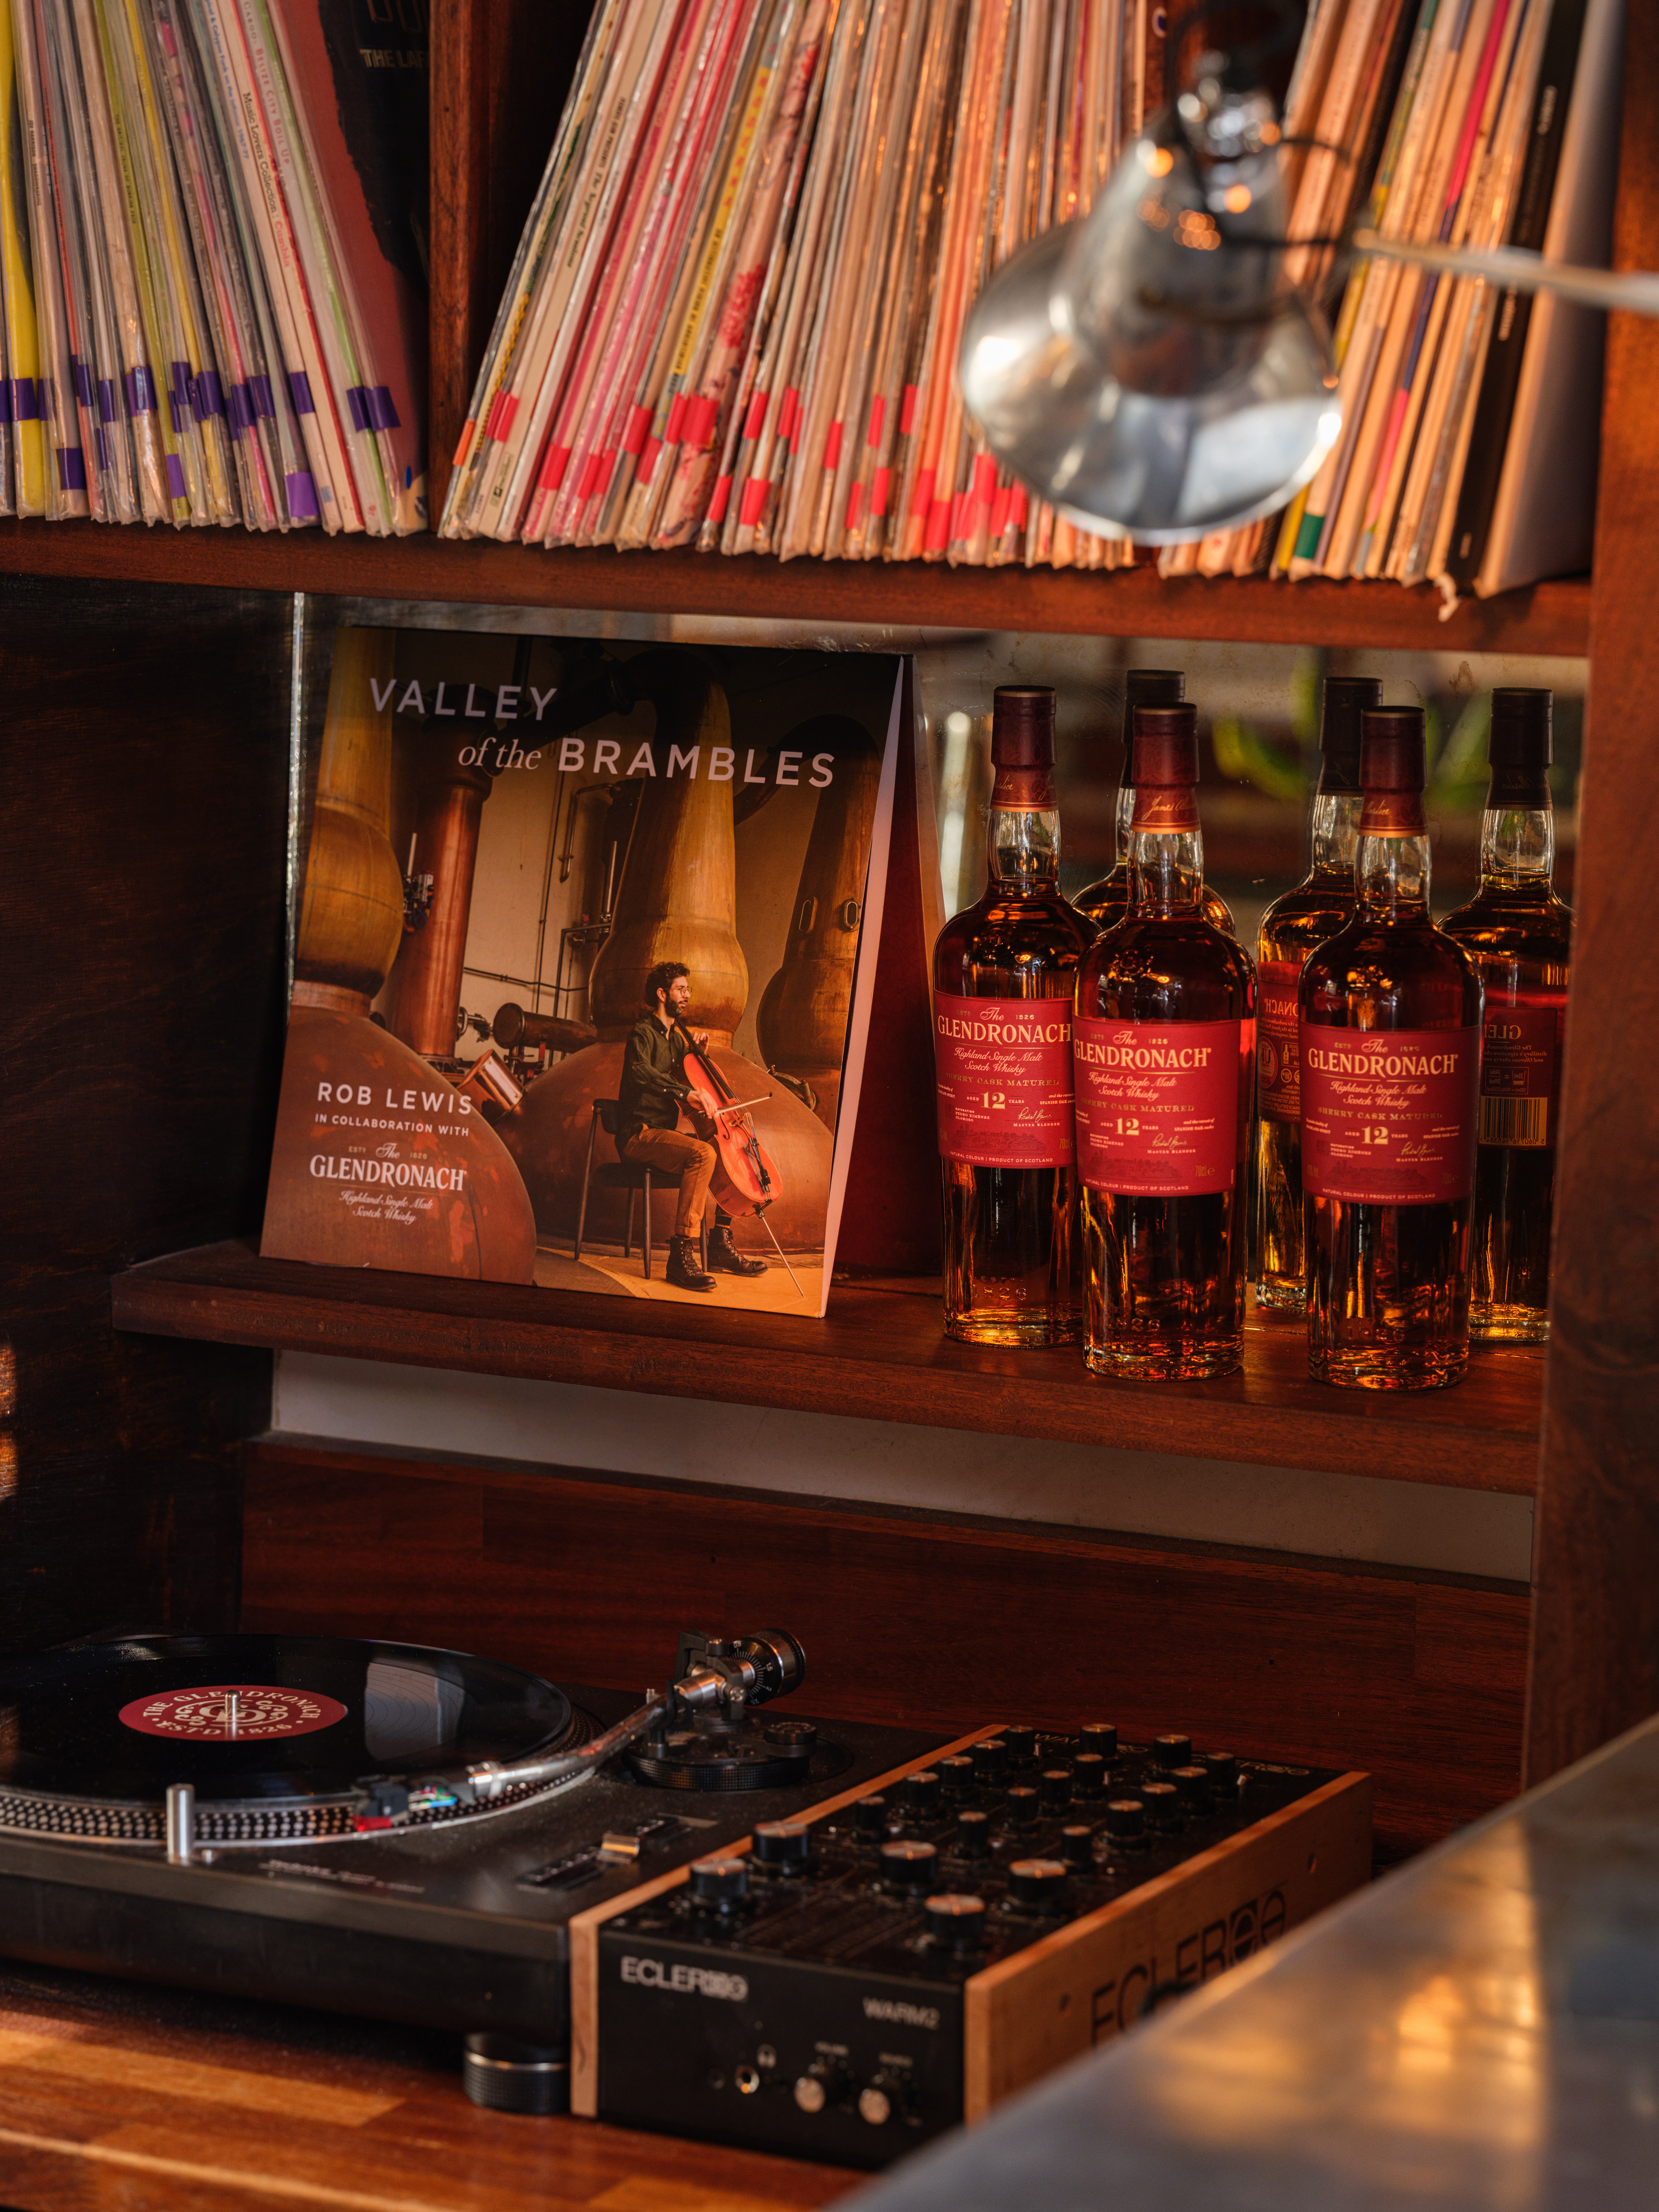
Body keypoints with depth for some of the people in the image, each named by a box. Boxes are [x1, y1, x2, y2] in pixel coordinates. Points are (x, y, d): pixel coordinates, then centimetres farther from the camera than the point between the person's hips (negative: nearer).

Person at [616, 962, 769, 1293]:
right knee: (703, 1154, -33)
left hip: (665, 1135, 10)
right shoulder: (644, 1033, -8)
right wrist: (682, 1092, -40)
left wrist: (700, 1053, 11)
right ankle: (682, 1256, -38)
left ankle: (721, 1247, 8)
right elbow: (640, 1070, -30)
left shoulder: (675, 1038, 21)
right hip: (639, 1136, -10)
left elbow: (697, 1080, 28)